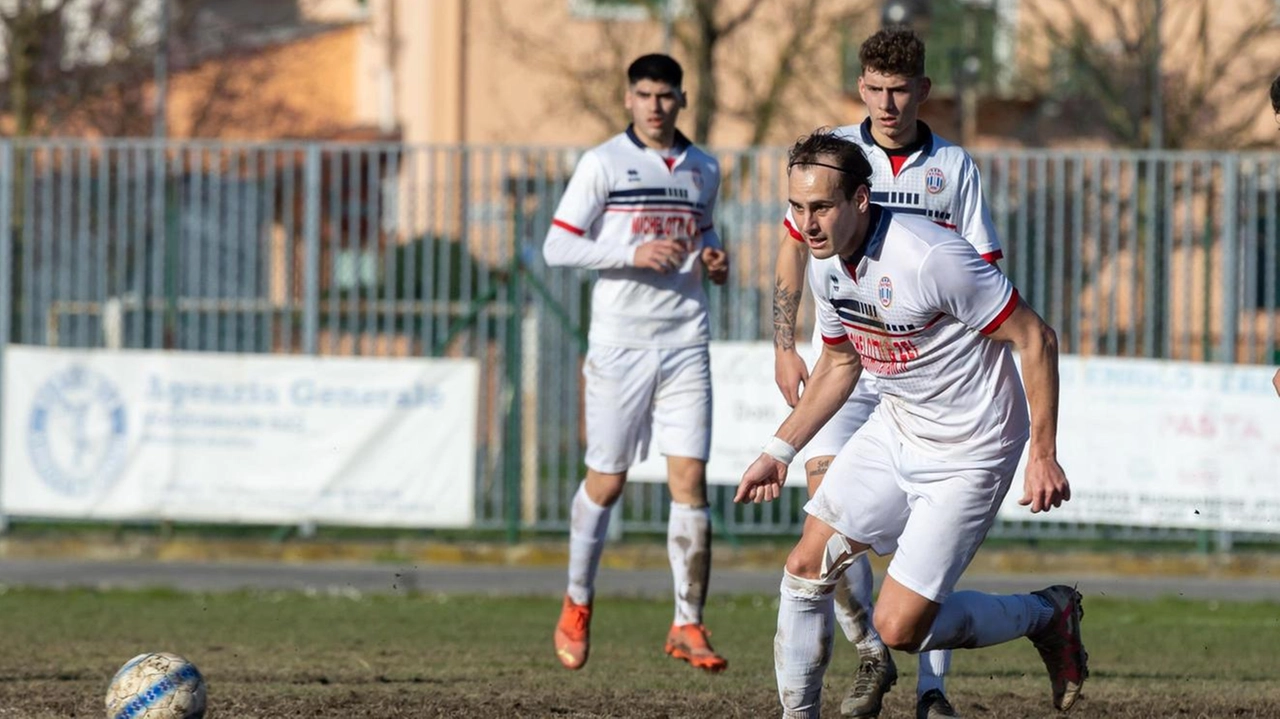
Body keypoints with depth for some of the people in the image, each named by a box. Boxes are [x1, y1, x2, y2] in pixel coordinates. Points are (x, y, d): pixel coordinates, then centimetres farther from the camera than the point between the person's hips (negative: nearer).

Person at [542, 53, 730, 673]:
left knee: (689, 479, -6)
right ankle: (576, 608, 24)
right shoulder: (603, 163, -3)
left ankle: (687, 625, 0)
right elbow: (557, 247, -5)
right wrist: (632, 254, -17)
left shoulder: (703, 168, 10)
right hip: (619, 343, -3)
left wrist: (711, 255, 6)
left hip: (685, 343, 3)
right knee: (606, 481, 4)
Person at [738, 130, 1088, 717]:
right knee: (805, 568, 1)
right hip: (896, 430, 8)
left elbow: (1035, 339, -21)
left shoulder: (929, 258, -28)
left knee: (899, 626, -9)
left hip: (968, 455, -8)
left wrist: (1043, 455, -20)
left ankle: (1045, 615, 15)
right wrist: (779, 452, 14)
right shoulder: (826, 263, -3)